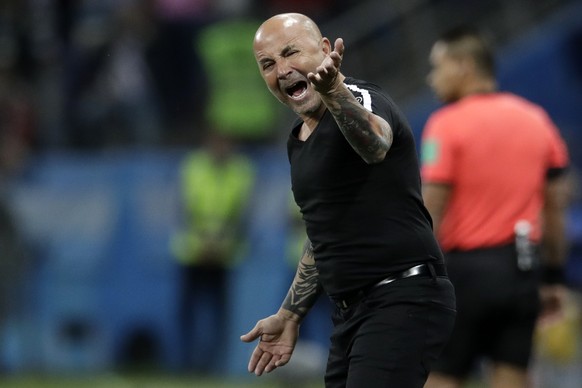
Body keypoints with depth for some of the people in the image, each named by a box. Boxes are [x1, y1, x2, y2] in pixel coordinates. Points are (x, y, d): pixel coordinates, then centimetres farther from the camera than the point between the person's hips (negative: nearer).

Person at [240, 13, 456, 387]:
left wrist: (335, 92, -58)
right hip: (351, 313, 9)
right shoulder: (298, 140, 15)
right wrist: (290, 315, 26)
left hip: (403, 301, -9)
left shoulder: (364, 99, -11)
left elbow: (374, 145, -38)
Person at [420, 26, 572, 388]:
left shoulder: (447, 125, -9)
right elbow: (557, 206, 10)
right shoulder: (536, 119, 9)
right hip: (521, 269, 5)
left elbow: (430, 212, -13)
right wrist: (555, 276, 16)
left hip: (467, 267, -5)